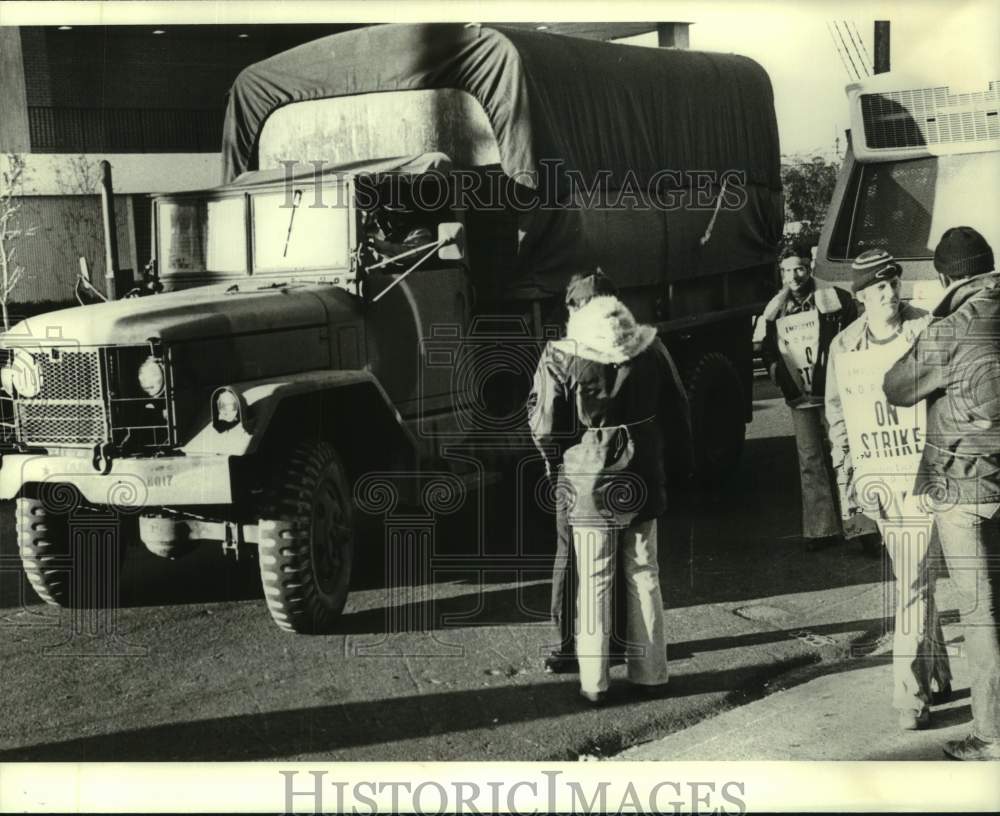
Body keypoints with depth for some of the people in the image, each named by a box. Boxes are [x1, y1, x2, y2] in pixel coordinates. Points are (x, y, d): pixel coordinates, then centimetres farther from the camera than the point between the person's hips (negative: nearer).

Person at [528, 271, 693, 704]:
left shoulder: (561, 359, -14)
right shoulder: (650, 350, -3)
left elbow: (544, 426, -10)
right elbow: (677, 412, 5)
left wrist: (555, 463, 8)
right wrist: (681, 464, 18)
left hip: (589, 485, -3)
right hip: (642, 483, 3)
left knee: (593, 581, 5)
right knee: (643, 575, 13)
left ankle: (593, 681, 8)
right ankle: (649, 671, 19)